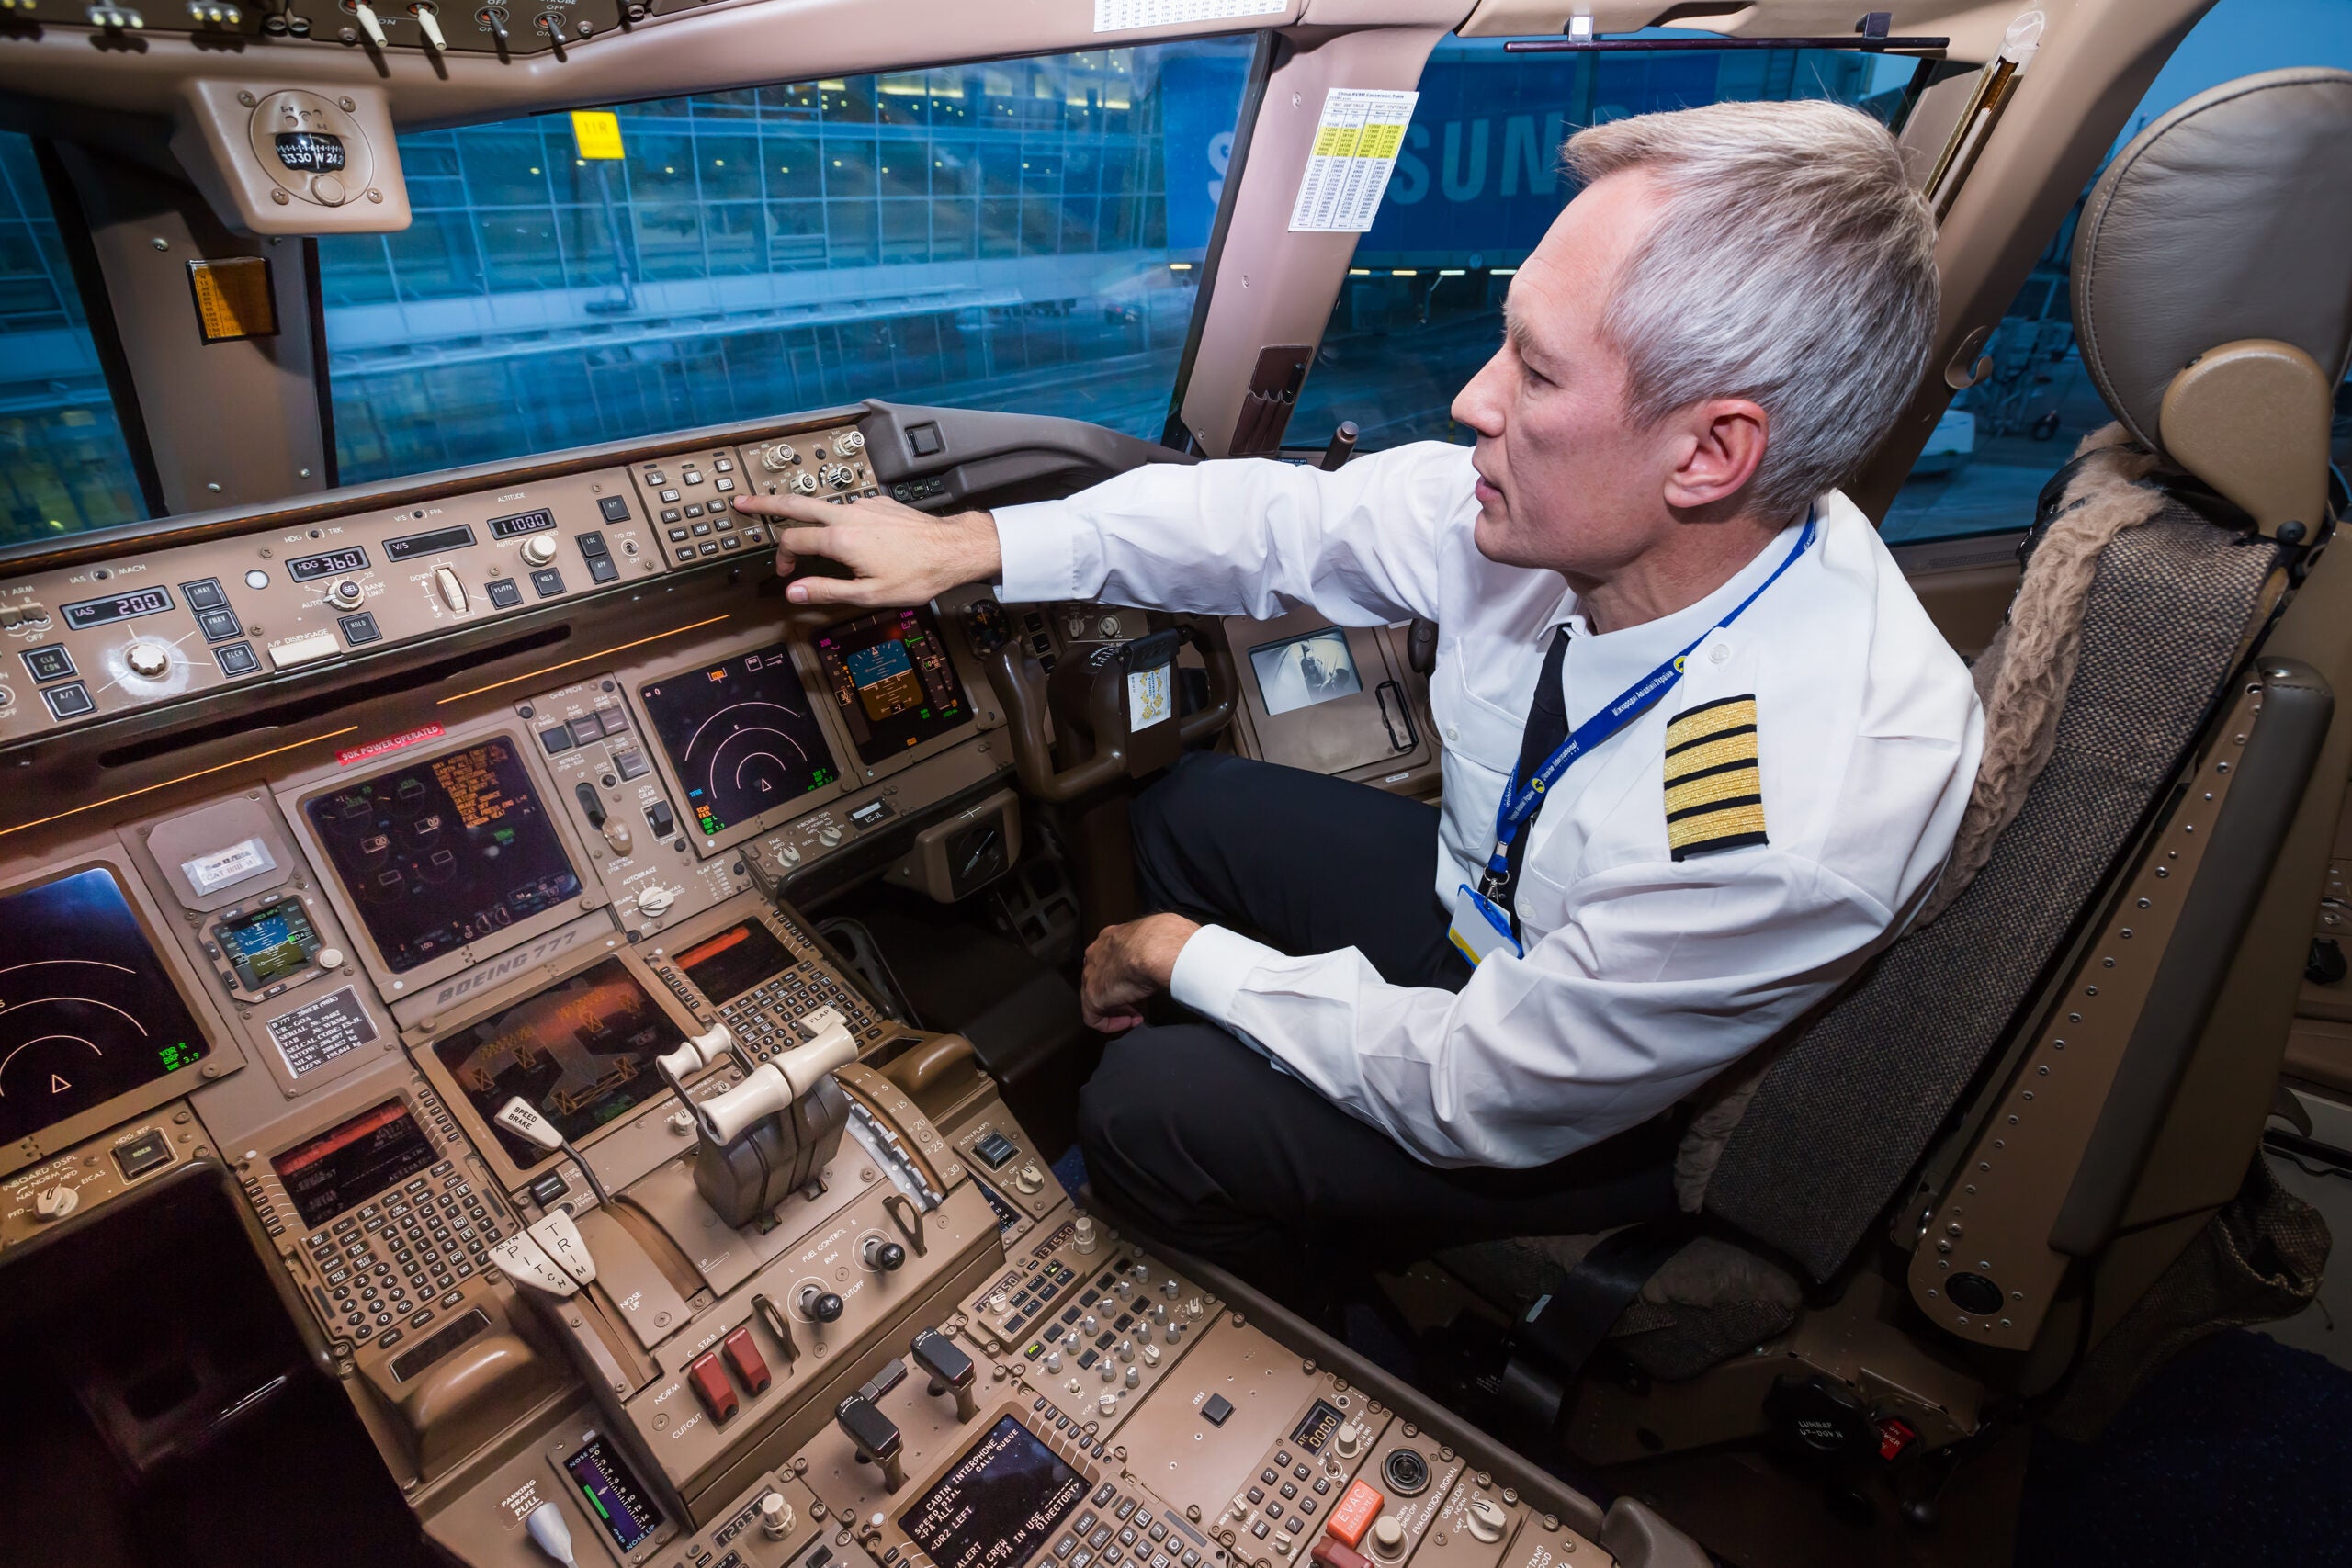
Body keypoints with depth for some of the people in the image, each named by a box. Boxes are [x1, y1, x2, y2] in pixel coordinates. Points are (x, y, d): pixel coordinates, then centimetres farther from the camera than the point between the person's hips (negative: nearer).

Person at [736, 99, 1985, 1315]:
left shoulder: (1807, 817, -40)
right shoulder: (1572, 503, -23)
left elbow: (1476, 1098, -29)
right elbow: (1286, 520, -11)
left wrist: (1189, 956, -18)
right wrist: (973, 545, -12)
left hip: (1582, 1118, -5)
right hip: (1485, 896, 6)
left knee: (1142, 1107, -11)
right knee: (1187, 807, 7)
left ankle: (1305, 1325, 24)